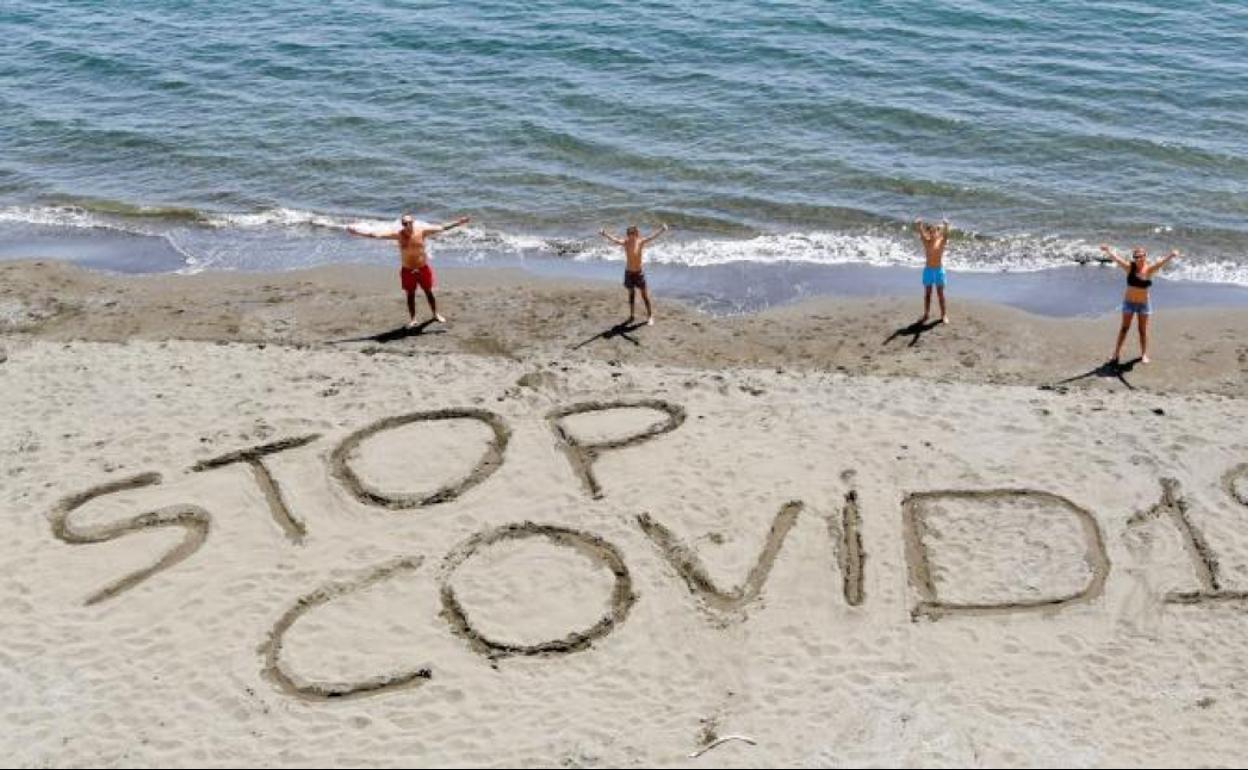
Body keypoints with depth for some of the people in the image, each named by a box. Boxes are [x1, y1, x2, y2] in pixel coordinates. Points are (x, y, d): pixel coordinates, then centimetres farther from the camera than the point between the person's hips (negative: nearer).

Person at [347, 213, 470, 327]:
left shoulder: (422, 231, -10)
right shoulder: (398, 234, -11)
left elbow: (442, 228, -8)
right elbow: (375, 235, -14)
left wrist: (459, 222, -13)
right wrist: (357, 232, -20)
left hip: (423, 268, 0)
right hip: (407, 270, 0)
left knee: (429, 292, 13)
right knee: (410, 295, 9)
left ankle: (436, 314, 32)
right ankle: (413, 319, 22)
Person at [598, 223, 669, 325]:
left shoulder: (641, 242, -14)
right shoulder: (625, 243, -11)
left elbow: (652, 237, -28)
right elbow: (614, 240, -27)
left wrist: (661, 231, -46)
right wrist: (605, 235, -47)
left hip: (639, 273, -2)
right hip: (628, 273, 2)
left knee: (645, 295, 5)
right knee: (631, 293, 17)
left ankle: (650, 316, 16)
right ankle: (632, 314, 32)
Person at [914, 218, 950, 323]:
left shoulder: (941, 241, -3)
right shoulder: (926, 242, 0)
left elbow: (946, 234, -21)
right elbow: (921, 233, -15)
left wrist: (946, 226, -41)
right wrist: (918, 225, -34)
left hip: (939, 270, -2)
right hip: (928, 270, 2)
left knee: (940, 293, 3)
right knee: (927, 293, 8)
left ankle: (944, 315, 9)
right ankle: (926, 314, 17)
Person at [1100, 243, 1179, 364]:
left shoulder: (1149, 269, -9)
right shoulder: (1130, 267, -11)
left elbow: (1161, 263, -24)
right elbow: (1116, 259, -23)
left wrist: (1170, 256, -44)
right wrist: (1108, 250, -39)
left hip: (1144, 303, 0)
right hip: (1129, 302, 0)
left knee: (1143, 329, 8)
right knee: (1124, 328, 5)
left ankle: (1144, 354, 20)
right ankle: (1117, 353, 12)